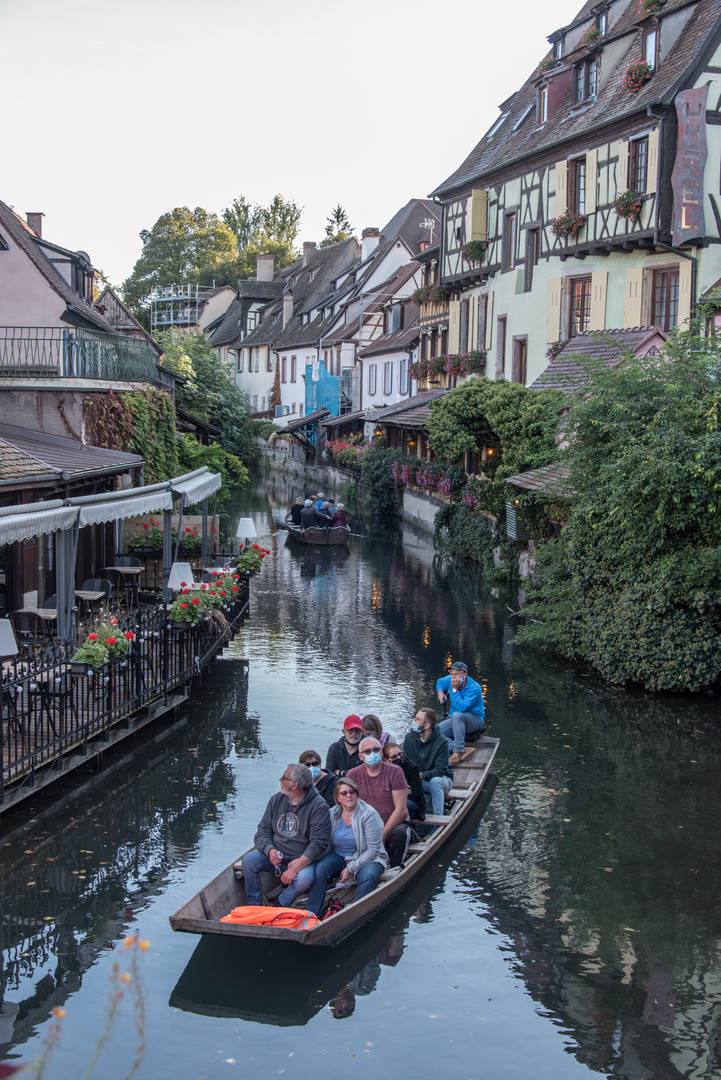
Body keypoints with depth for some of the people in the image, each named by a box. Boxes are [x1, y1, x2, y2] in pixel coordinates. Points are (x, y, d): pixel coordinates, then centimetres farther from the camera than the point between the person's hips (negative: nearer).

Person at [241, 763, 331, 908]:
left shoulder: (318, 806, -13)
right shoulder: (276, 800, 4)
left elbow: (319, 843, -18)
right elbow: (263, 830, 5)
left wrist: (295, 867, -27)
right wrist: (270, 850, -18)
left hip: (303, 859, -4)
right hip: (275, 856, 4)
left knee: (304, 878, -34)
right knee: (249, 860, -20)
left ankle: (280, 906, -7)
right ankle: (255, 906, -6)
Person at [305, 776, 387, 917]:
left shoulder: (369, 814, -14)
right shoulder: (332, 814, 0)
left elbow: (373, 850, -15)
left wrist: (351, 868, -19)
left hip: (366, 858, -3)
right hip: (338, 856, 3)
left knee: (367, 877, -35)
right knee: (319, 869, -25)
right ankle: (310, 915, -21)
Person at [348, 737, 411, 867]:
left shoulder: (394, 772, -6)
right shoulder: (353, 775, 2)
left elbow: (401, 809, -11)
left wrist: (383, 834, -20)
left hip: (394, 825, -1)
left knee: (400, 834, -34)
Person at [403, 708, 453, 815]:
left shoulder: (441, 741, -18)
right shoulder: (409, 737, -6)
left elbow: (440, 770, -23)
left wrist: (423, 775, -39)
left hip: (441, 779, -3)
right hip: (418, 782, 3)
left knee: (435, 781, -38)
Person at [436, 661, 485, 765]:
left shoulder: (474, 688, -21)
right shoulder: (449, 680, -1)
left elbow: (461, 708, -31)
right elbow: (440, 682, 25)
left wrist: (455, 689, -28)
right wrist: (440, 691, 4)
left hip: (475, 721, -7)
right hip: (455, 721, 7)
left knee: (457, 715, -40)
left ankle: (458, 751, -36)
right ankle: (463, 750, -33)